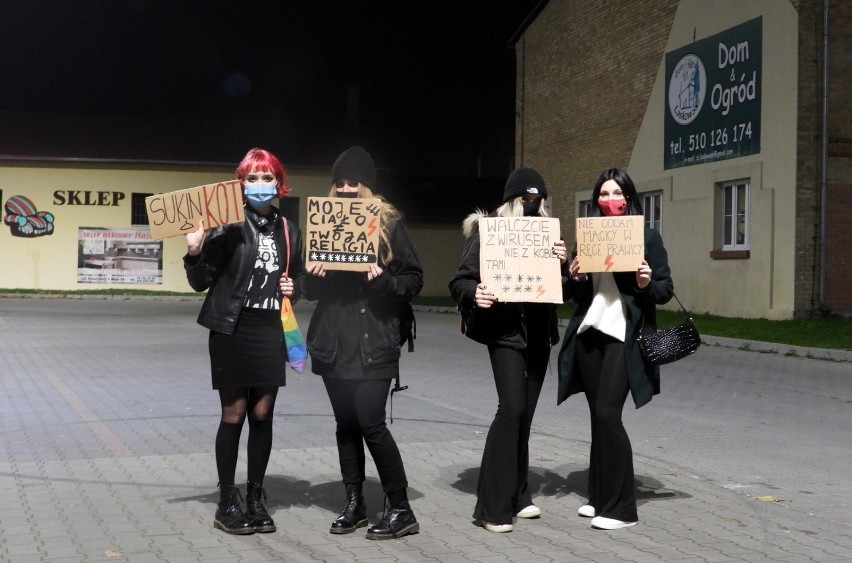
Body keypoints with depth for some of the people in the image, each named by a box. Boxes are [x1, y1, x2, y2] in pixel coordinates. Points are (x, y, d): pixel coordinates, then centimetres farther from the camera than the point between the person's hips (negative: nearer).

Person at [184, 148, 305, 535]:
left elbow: (299, 277, 22)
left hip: (271, 332, 4)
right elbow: (200, 282, -6)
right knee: (234, 414, 1)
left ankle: (256, 497, 19)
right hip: (232, 331, -4)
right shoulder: (229, 225, -6)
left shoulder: (288, 230, 9)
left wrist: (294, 288, 0)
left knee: (263, 415, 7)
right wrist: (194, 253, -24)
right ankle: (227, 502, 11)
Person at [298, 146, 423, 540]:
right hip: (333, 341, 5)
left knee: (371, 423, -10)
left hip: (374, 341, -4)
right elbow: (311, 290, 15)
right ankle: (354, 503, 20)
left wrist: (383, 280, -18)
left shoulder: (389, 225, 1)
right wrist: (313, 277, -7)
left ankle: (401, 510, 1)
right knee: (346, 423, 8)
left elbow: (414, 279, 0)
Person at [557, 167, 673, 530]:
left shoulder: (648, 237, 1)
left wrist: (646, 283, -19)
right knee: (598, 416, 8)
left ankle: (621, 507, -4)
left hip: (623, 337, -5)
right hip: (587, 334, 5)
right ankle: (599, 496, 17)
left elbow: (666, 290, 1)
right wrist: (573, 277, -6)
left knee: (608, 415, -11)